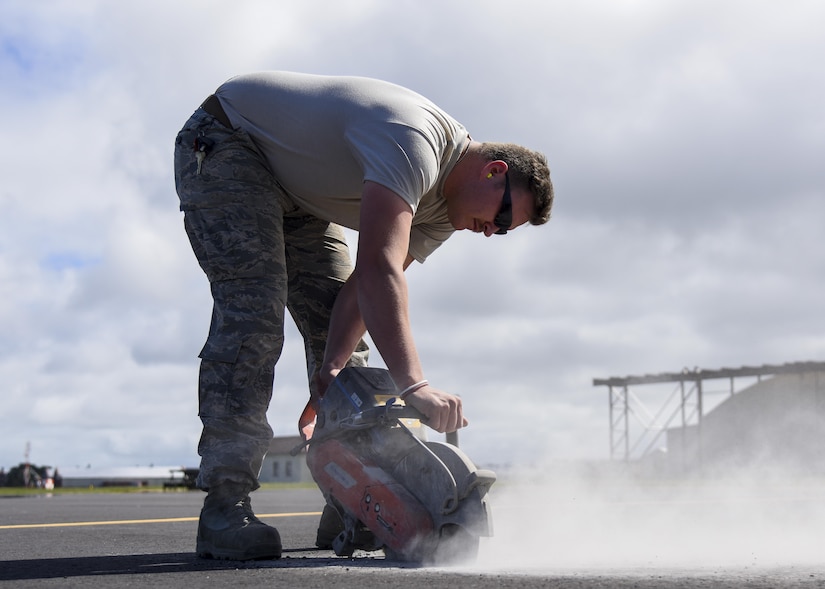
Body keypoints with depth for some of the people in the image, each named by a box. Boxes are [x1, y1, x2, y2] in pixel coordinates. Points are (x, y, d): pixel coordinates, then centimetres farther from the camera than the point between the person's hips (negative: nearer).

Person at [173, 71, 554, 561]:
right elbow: (377, 268, -45)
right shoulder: (414, 145, -33)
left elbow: (362, 287, -11)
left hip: (293, 191, 9)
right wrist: (413, 384, -52)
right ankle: (225, 508, -22)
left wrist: (331, 369, -25)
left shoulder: (444, 208, -3)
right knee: (253, 310, -23)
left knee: (334, 321, 0)